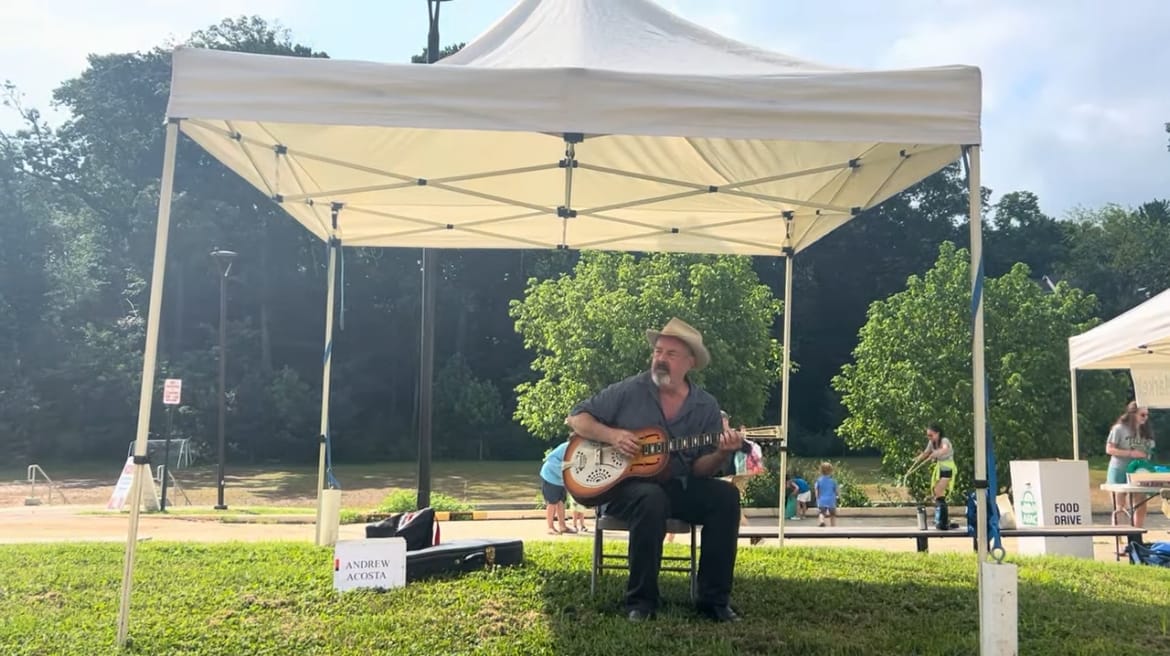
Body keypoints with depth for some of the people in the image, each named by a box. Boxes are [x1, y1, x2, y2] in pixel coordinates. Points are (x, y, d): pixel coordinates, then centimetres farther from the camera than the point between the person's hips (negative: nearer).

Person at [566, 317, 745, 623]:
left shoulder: (707, 406, 4)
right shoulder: (630, 391, -2)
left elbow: (700, 469, 2)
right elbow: (576, 417, 2)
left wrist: (721, 454, -20)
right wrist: (612, 435, -16)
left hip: (678, 486, 3)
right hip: (624, 484, -3)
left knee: (726, 496, -23)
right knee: (652, 499, -37)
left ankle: (714, 599, -14)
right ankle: (641, 600, -22)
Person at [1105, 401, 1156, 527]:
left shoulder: (1145, 431, 7)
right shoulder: (1119, 428, -10)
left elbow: (1148, 450, 18)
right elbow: (1109, 449, -12)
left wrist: (1147, 456, -5)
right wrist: (1131, 453, -21)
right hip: (1119, 471, -5)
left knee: (1141, 507, 5)